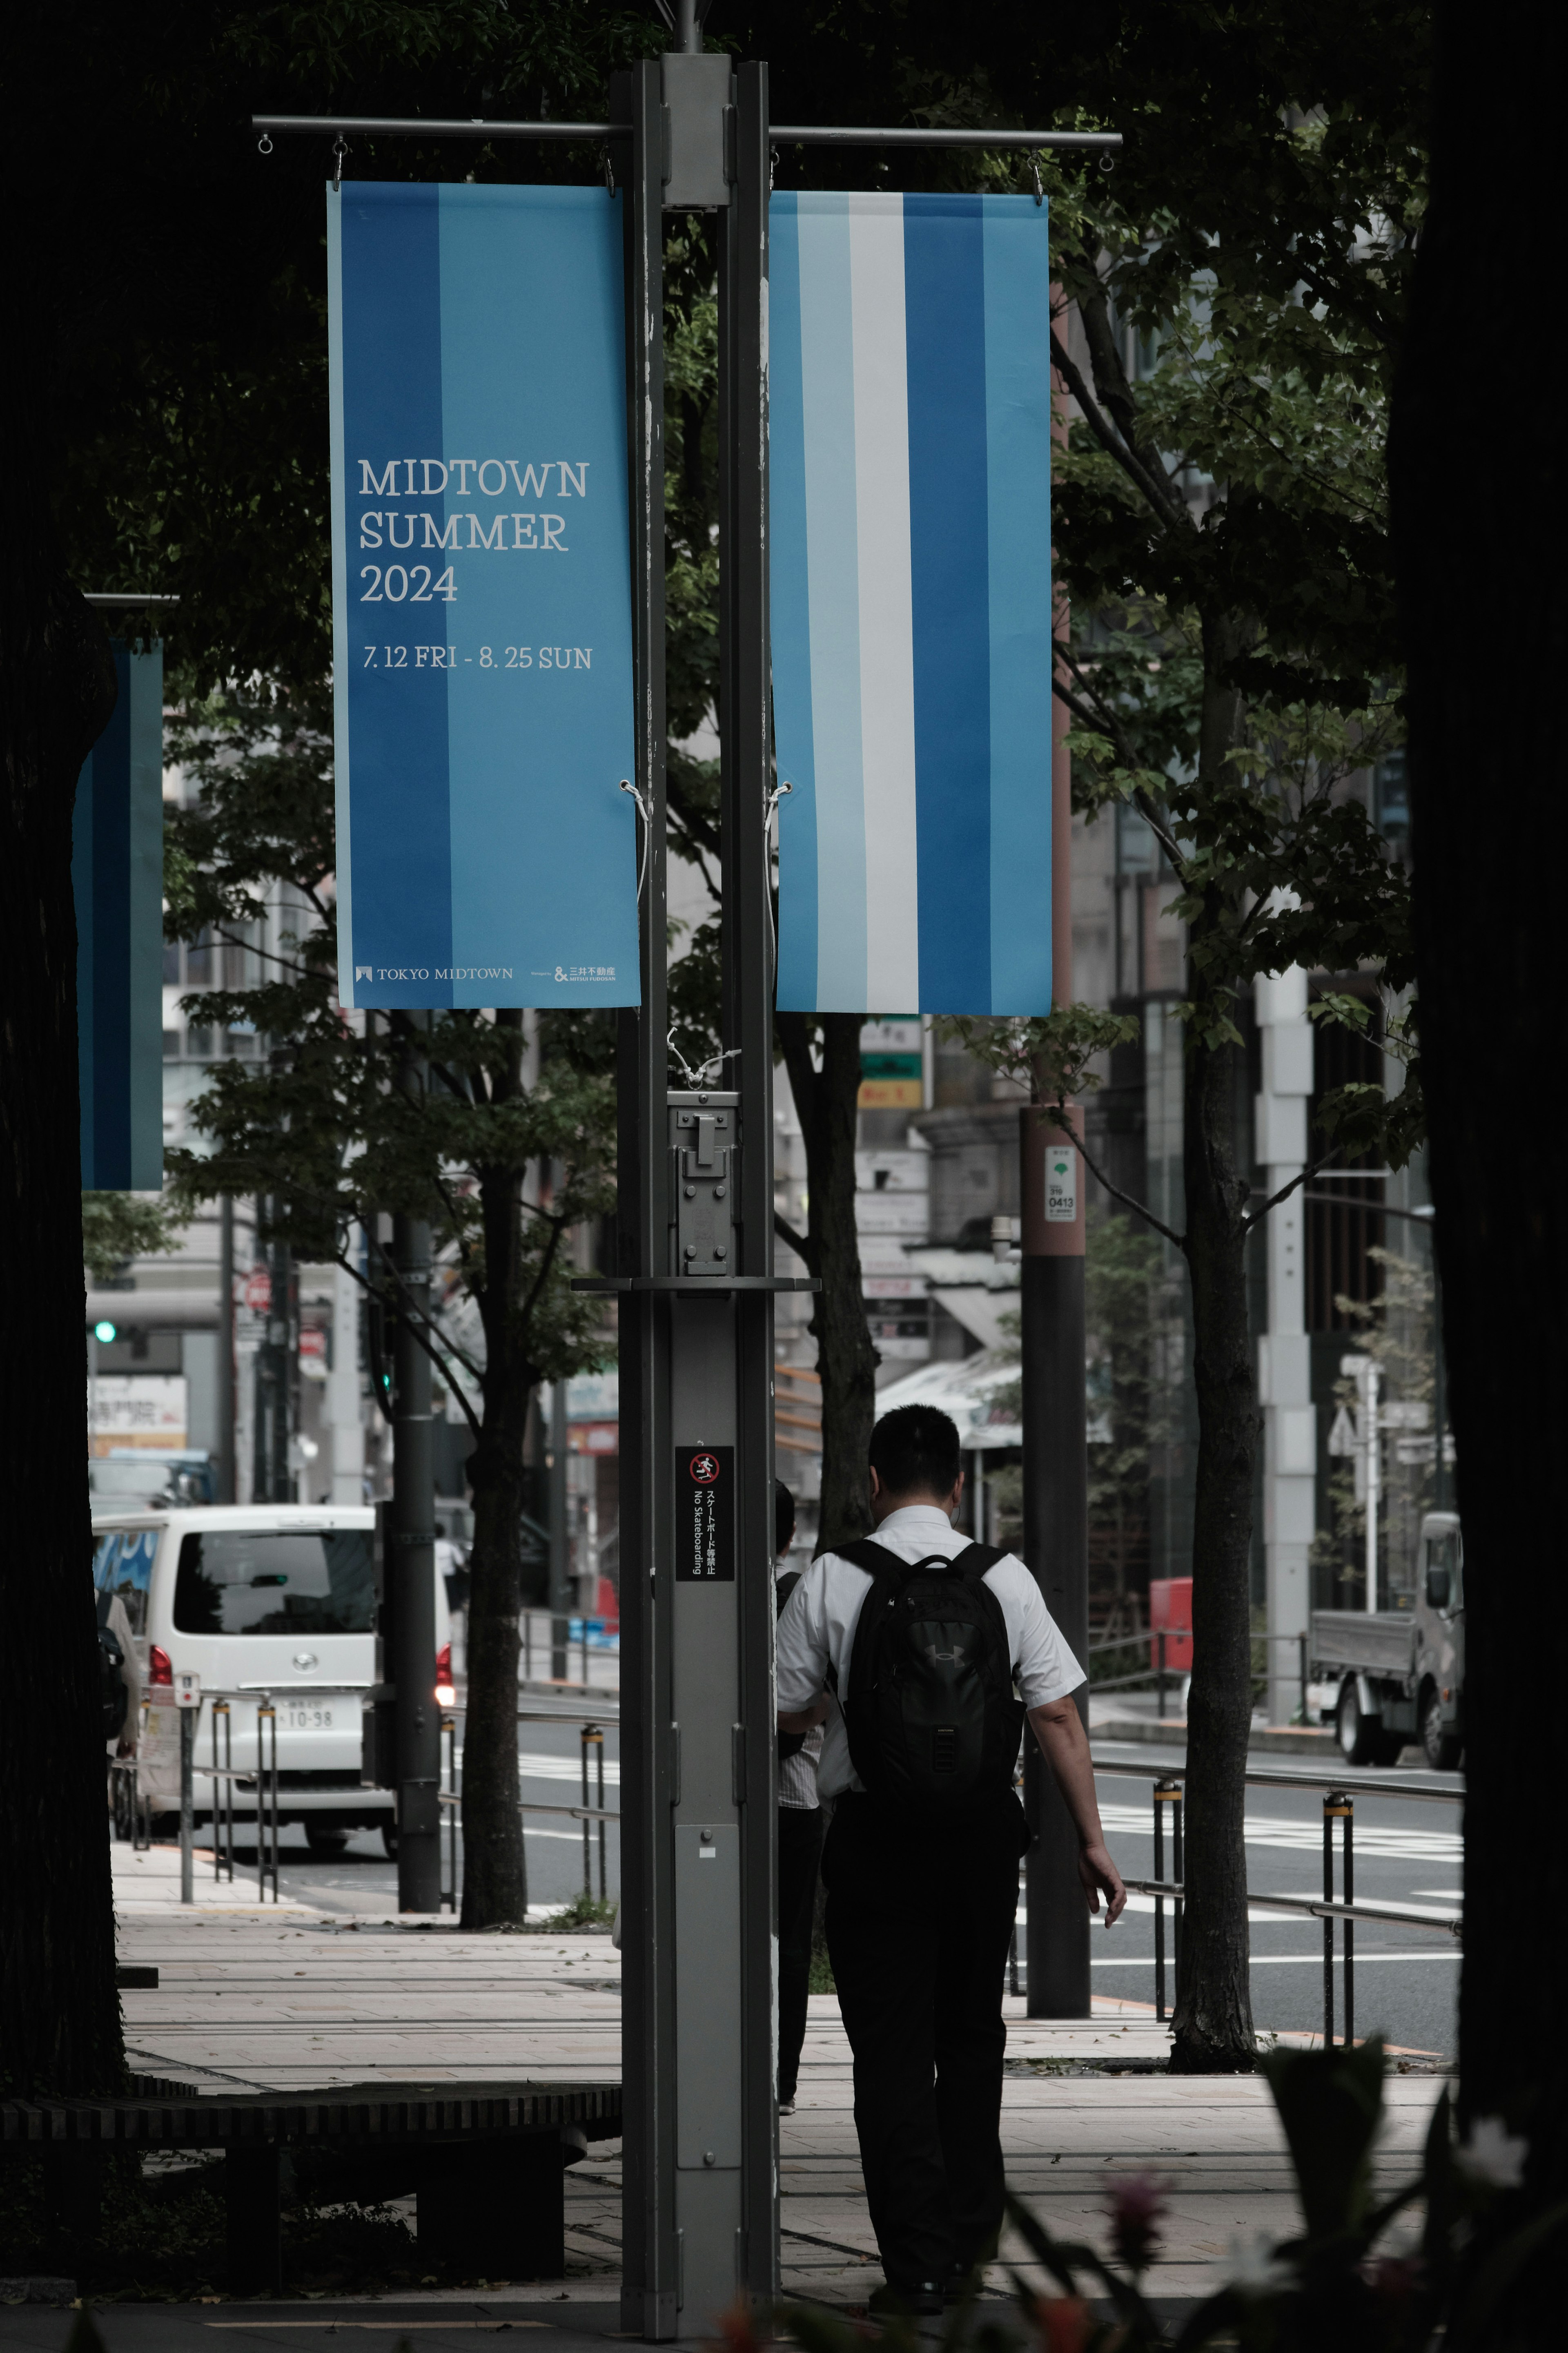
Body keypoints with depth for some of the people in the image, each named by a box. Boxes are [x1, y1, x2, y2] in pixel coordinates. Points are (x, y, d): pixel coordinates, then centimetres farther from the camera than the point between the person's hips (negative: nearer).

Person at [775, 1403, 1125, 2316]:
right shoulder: (1005, 1579, -1)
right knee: (971, 2036, 19)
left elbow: (789, 1711, 2)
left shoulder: (833, 1582, -6)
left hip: (875, 1837, -2)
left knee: (893, 2048, 1)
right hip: (986, 1831, 2)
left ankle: (919, 2264, -5)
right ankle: (972, 2236, 25)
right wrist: (1092, 1841, 1)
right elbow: (1060, 1718, -4)